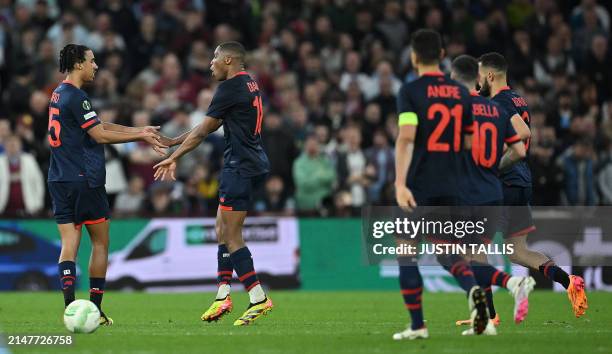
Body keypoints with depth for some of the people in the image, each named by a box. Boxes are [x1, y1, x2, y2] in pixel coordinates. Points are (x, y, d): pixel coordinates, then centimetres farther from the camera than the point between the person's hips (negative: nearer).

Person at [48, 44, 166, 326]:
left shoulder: (59, 95, 16)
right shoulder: (76, 97, -13)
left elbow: (97, 125, 19)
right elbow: (100, 135, -14)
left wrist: (138, 130, 17)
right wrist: (141, 136, -6)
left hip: (59, 181, 8)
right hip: (85, 181, -8)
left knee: (69, 243, 0)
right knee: (100, 243, 5)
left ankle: (69, 304, -14)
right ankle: (95, 310, 6)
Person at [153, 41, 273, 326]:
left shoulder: (231, 87, -13)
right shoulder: (249, 84, 17)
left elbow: (203, 131, -8)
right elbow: (211, 127, 20)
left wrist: (173, 158, 2)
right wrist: (172, 141, 21)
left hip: (240, 167, -10)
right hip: (256, 165, 10)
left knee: (231, 236, -8)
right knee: (223, 229, 13)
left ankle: (258, 298, -11)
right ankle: (223, 295, 12)